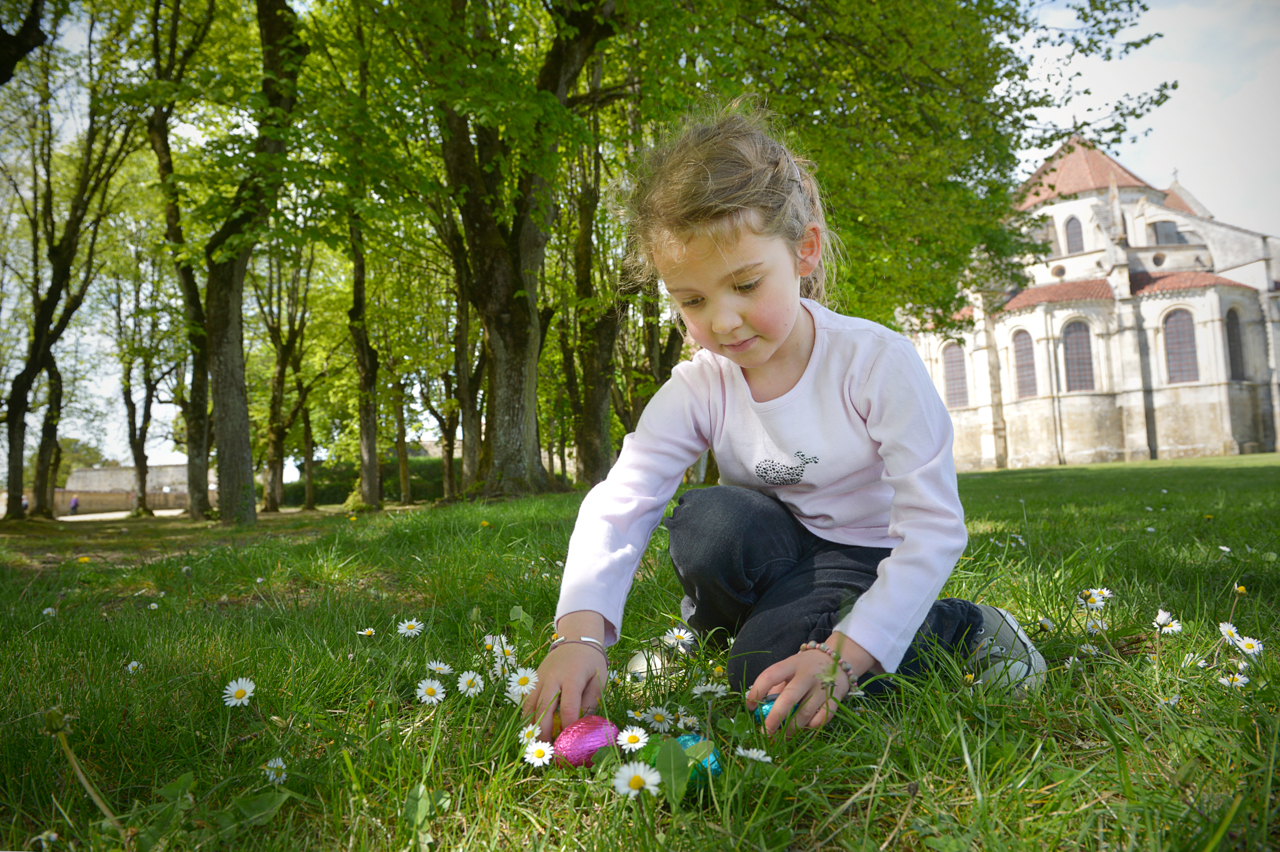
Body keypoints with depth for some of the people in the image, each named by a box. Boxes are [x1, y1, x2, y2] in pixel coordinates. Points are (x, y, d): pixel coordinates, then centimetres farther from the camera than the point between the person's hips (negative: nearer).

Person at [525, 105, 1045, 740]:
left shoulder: (877, 362, -23)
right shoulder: (697, 389, -13)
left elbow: (934, 529, -23)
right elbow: (618, 503, -21)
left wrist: (844, 655, -33)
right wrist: (580, 632, -39)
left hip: (861, 552, -2)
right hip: (776, 545, 3)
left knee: (764, 667, -28)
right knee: (706, 521, -30)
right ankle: (723, 619, 3)